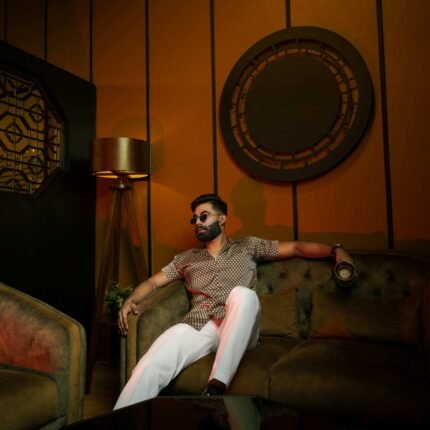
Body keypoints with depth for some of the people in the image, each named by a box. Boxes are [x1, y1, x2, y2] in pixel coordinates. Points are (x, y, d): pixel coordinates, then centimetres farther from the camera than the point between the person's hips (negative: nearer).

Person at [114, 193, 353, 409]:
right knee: (149, 368, -27)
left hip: (237, 332, -1)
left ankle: (218, 384, -35)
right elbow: (154, 282, 23)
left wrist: (335, 250, -1)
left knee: (243, 294, -36)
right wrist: (131, 300, 1)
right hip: (197, 327, 2)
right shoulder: (186, 258, 25)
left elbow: (295, 248, 14)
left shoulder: (248, 246, 18)